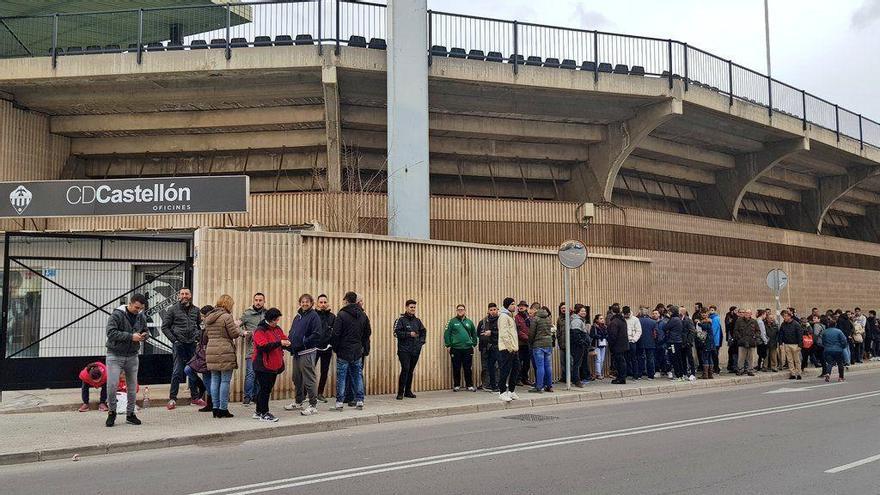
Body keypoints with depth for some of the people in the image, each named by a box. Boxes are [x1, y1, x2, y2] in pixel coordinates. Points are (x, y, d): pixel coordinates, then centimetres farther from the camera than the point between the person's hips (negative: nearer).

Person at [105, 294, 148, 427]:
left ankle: (130, 414, 21)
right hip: (115, 356, -5)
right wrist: (131, 336, -26)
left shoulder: (141, 317, 4)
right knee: (112, 385, -10)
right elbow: (111, 332, -22)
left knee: (132, 387, 8)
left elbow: (146, 331, 17)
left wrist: (144, 335, -8)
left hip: (132, 356, 5)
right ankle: (112, 412, 10)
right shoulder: (117, 314, -13)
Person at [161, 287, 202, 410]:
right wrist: (174, 340, -9)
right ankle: (172, 398, 3)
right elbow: (165, 327, -1)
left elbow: (201, 325, 20)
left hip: (192, 344, 4)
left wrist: (199, 336, 3)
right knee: (177, 372, -5)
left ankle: (195, 397, 19)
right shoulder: (172, 310, 0)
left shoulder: (196, 310, 10)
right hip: (179, 344, -3)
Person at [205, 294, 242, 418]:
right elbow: (235, 334, -9)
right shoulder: (226, 317, -11)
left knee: (215, 380, 10)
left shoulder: (208, 318, 13)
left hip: (211, 352, 7)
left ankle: (216, 408, 13)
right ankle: (223, 409, 0)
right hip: (225, 352, -7)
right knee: (225, 381, -1)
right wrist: (237, 325, 11)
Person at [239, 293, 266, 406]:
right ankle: (247, 397, 0)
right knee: (250, 373, -8)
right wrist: (244, 332, -18)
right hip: (251, 348, -4)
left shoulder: (267, 314, 9)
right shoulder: (247, 313, -1)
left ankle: (256, 396, 19)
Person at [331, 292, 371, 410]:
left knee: (341, 377, 1)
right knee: (358, 375, 11)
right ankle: (359, 401, 12)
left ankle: (339, 402, 1)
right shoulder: (363, 315, 6)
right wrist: (365, 349, 19)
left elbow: (335, 334, -14)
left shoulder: (341, 315, -12)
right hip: (358, 352, 5)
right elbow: (368, 333, 12)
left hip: (343, 352, -5)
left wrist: (335, 347, 0)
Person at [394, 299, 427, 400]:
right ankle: (400, 392, -7)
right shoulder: (401, 320, -4)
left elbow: (423, 331, 23)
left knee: (411, 371, 8)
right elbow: (396, 332, -13)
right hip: (404, 350, -5)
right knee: (405, 369, -14)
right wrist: (409, 334, -16)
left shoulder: (417, 320, 13)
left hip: (415, 350, 5)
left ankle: (408, 391, 18)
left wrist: (421, 342, 9)